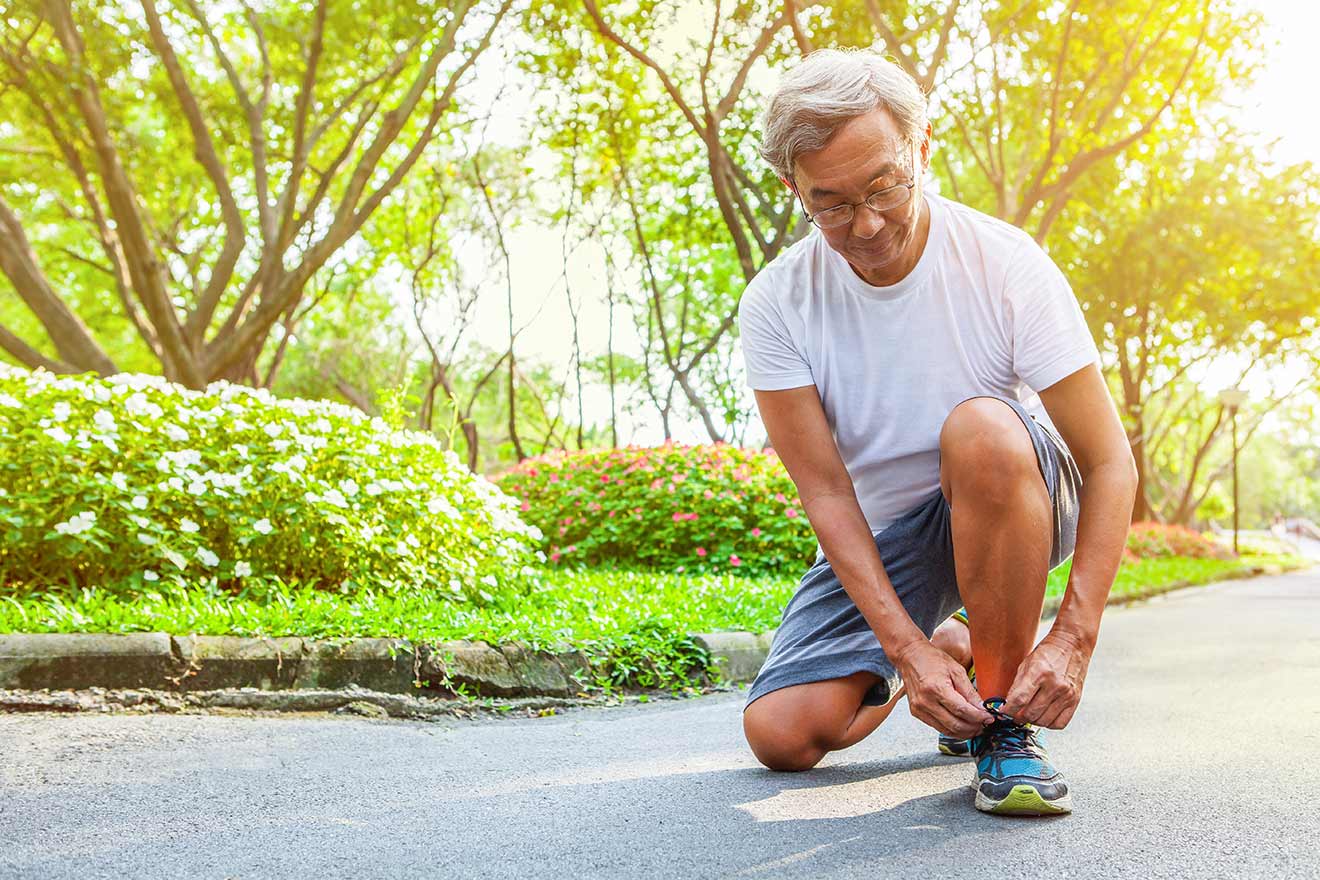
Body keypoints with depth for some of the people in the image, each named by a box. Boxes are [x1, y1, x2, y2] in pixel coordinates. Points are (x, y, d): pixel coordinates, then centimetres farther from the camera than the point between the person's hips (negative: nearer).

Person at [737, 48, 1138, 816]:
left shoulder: (1006, 265, -22)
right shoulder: (776, 304, -16)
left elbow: (1110, 464, -21)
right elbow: (826, 491, -17)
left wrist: (1074, 638, -31)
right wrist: (906, 647, -27)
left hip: (1018, 508, -2)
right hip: (881, 534, 3)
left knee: (981, 429, -37)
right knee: (783, 735, -13)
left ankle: (1007, 718, -20)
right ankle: (949, 648, 19)